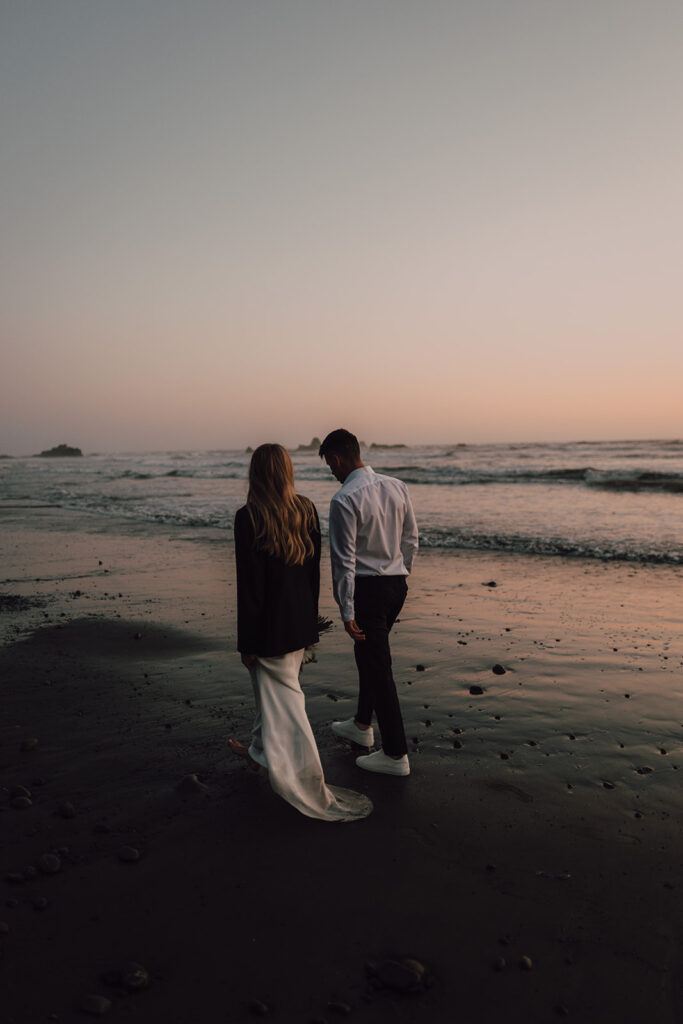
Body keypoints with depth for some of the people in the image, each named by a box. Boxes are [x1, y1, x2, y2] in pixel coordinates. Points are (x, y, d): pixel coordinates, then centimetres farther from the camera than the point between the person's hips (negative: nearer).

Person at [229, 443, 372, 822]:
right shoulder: (306, 510, -1)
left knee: (285, 703, 4)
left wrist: (246, 642, -8)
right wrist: (310, 620, 16)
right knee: (273, 687, 26)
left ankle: (312, 790, 11)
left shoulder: (248, 517, -17)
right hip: (301, 622, 6)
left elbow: (249, 584, -16)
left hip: (269, 624, -6)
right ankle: (262, 751, 47)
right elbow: (314, 570, 6)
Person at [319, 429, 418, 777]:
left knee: (377, 667, 1)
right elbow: (411, 539, 10)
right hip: (395, 584, 8)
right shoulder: (397, 487, 3)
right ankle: (362, 725, 41)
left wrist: (346, 612, -13)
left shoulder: (344, 500, -19)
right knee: (369, 654, 24)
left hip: (367, 588, -8)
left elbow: (344, 561, -17)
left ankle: (395, 755, 11)